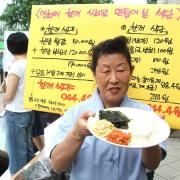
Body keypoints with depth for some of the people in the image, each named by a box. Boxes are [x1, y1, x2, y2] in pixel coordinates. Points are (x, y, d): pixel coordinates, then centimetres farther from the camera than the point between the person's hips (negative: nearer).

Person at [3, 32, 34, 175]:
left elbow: (8, 96, -15)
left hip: (16, 114, -7)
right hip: (30, 112, 7)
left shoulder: (16, 67, -18)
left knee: (17, 152, 5)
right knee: (27, 148, 20)